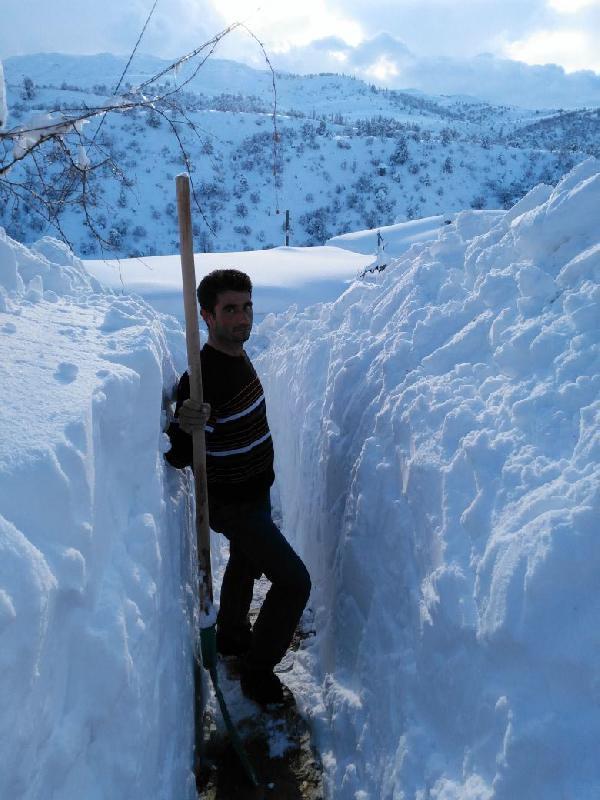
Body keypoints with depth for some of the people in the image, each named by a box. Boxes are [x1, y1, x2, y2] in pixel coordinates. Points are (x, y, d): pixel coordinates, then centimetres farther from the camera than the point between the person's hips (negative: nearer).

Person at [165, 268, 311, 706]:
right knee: (294, 581, -6)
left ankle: (231, 637, 52)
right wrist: (184, 427, -51)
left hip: (255, 493, 9)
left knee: (244, 564, 27)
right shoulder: (202, 378, -31)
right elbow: (178, 458, -29)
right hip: (232, 505, -9)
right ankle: (257, 670, 15)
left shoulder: (238, 354, -2)